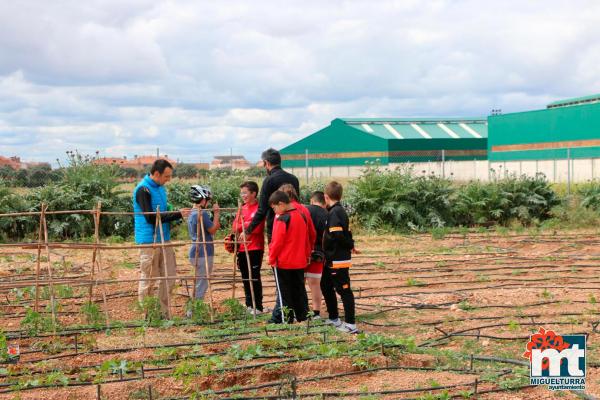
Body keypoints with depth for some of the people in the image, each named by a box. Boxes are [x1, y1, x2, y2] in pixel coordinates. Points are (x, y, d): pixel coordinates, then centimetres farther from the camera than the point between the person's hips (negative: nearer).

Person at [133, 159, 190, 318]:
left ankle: (165, 314, 18)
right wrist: (177, 214, -20)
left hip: (164, 240, 8)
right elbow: (151, 217, -20)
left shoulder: (161, 188, 13)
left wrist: (178, 214, -1)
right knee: (148, 280, -1)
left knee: (169, 277, 9)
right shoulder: (143, 190, -14)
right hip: (149, 241, -8)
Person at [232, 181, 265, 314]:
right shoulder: (242, 208, 14)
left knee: (254, 277, -6)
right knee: (245, 278, 11)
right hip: (242, 248, 7)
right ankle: (249, 305, 20)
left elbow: (257, 228, -16)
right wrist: (247, 226, -11)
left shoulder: (259, 208, -8)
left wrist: (241, 226, -9)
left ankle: (258, 307, -1)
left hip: (255, 249, -7)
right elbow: (235, 227, 8)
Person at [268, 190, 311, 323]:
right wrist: (306, 255, 20)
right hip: (300, 261, 7)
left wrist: (272, 257, -6)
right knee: (299, 289, 13)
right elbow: (306, 239, 13)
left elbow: (277, 241, -17)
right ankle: (302, 316, 15)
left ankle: (288, 318, 2)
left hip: (283, 262, -7)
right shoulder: (301, 216, 7)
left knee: (285, 291, 2)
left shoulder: (282, 219, -16)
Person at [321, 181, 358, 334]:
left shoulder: (335, 212, -19)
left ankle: (351, 325, -2)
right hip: (332, 259, 10)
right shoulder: (337, 211, 11)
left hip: (338, 260, -10)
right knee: (326, 286, 21)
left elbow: (336, 235, -27)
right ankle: (334, 318, 31)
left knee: (344, 290, -6)